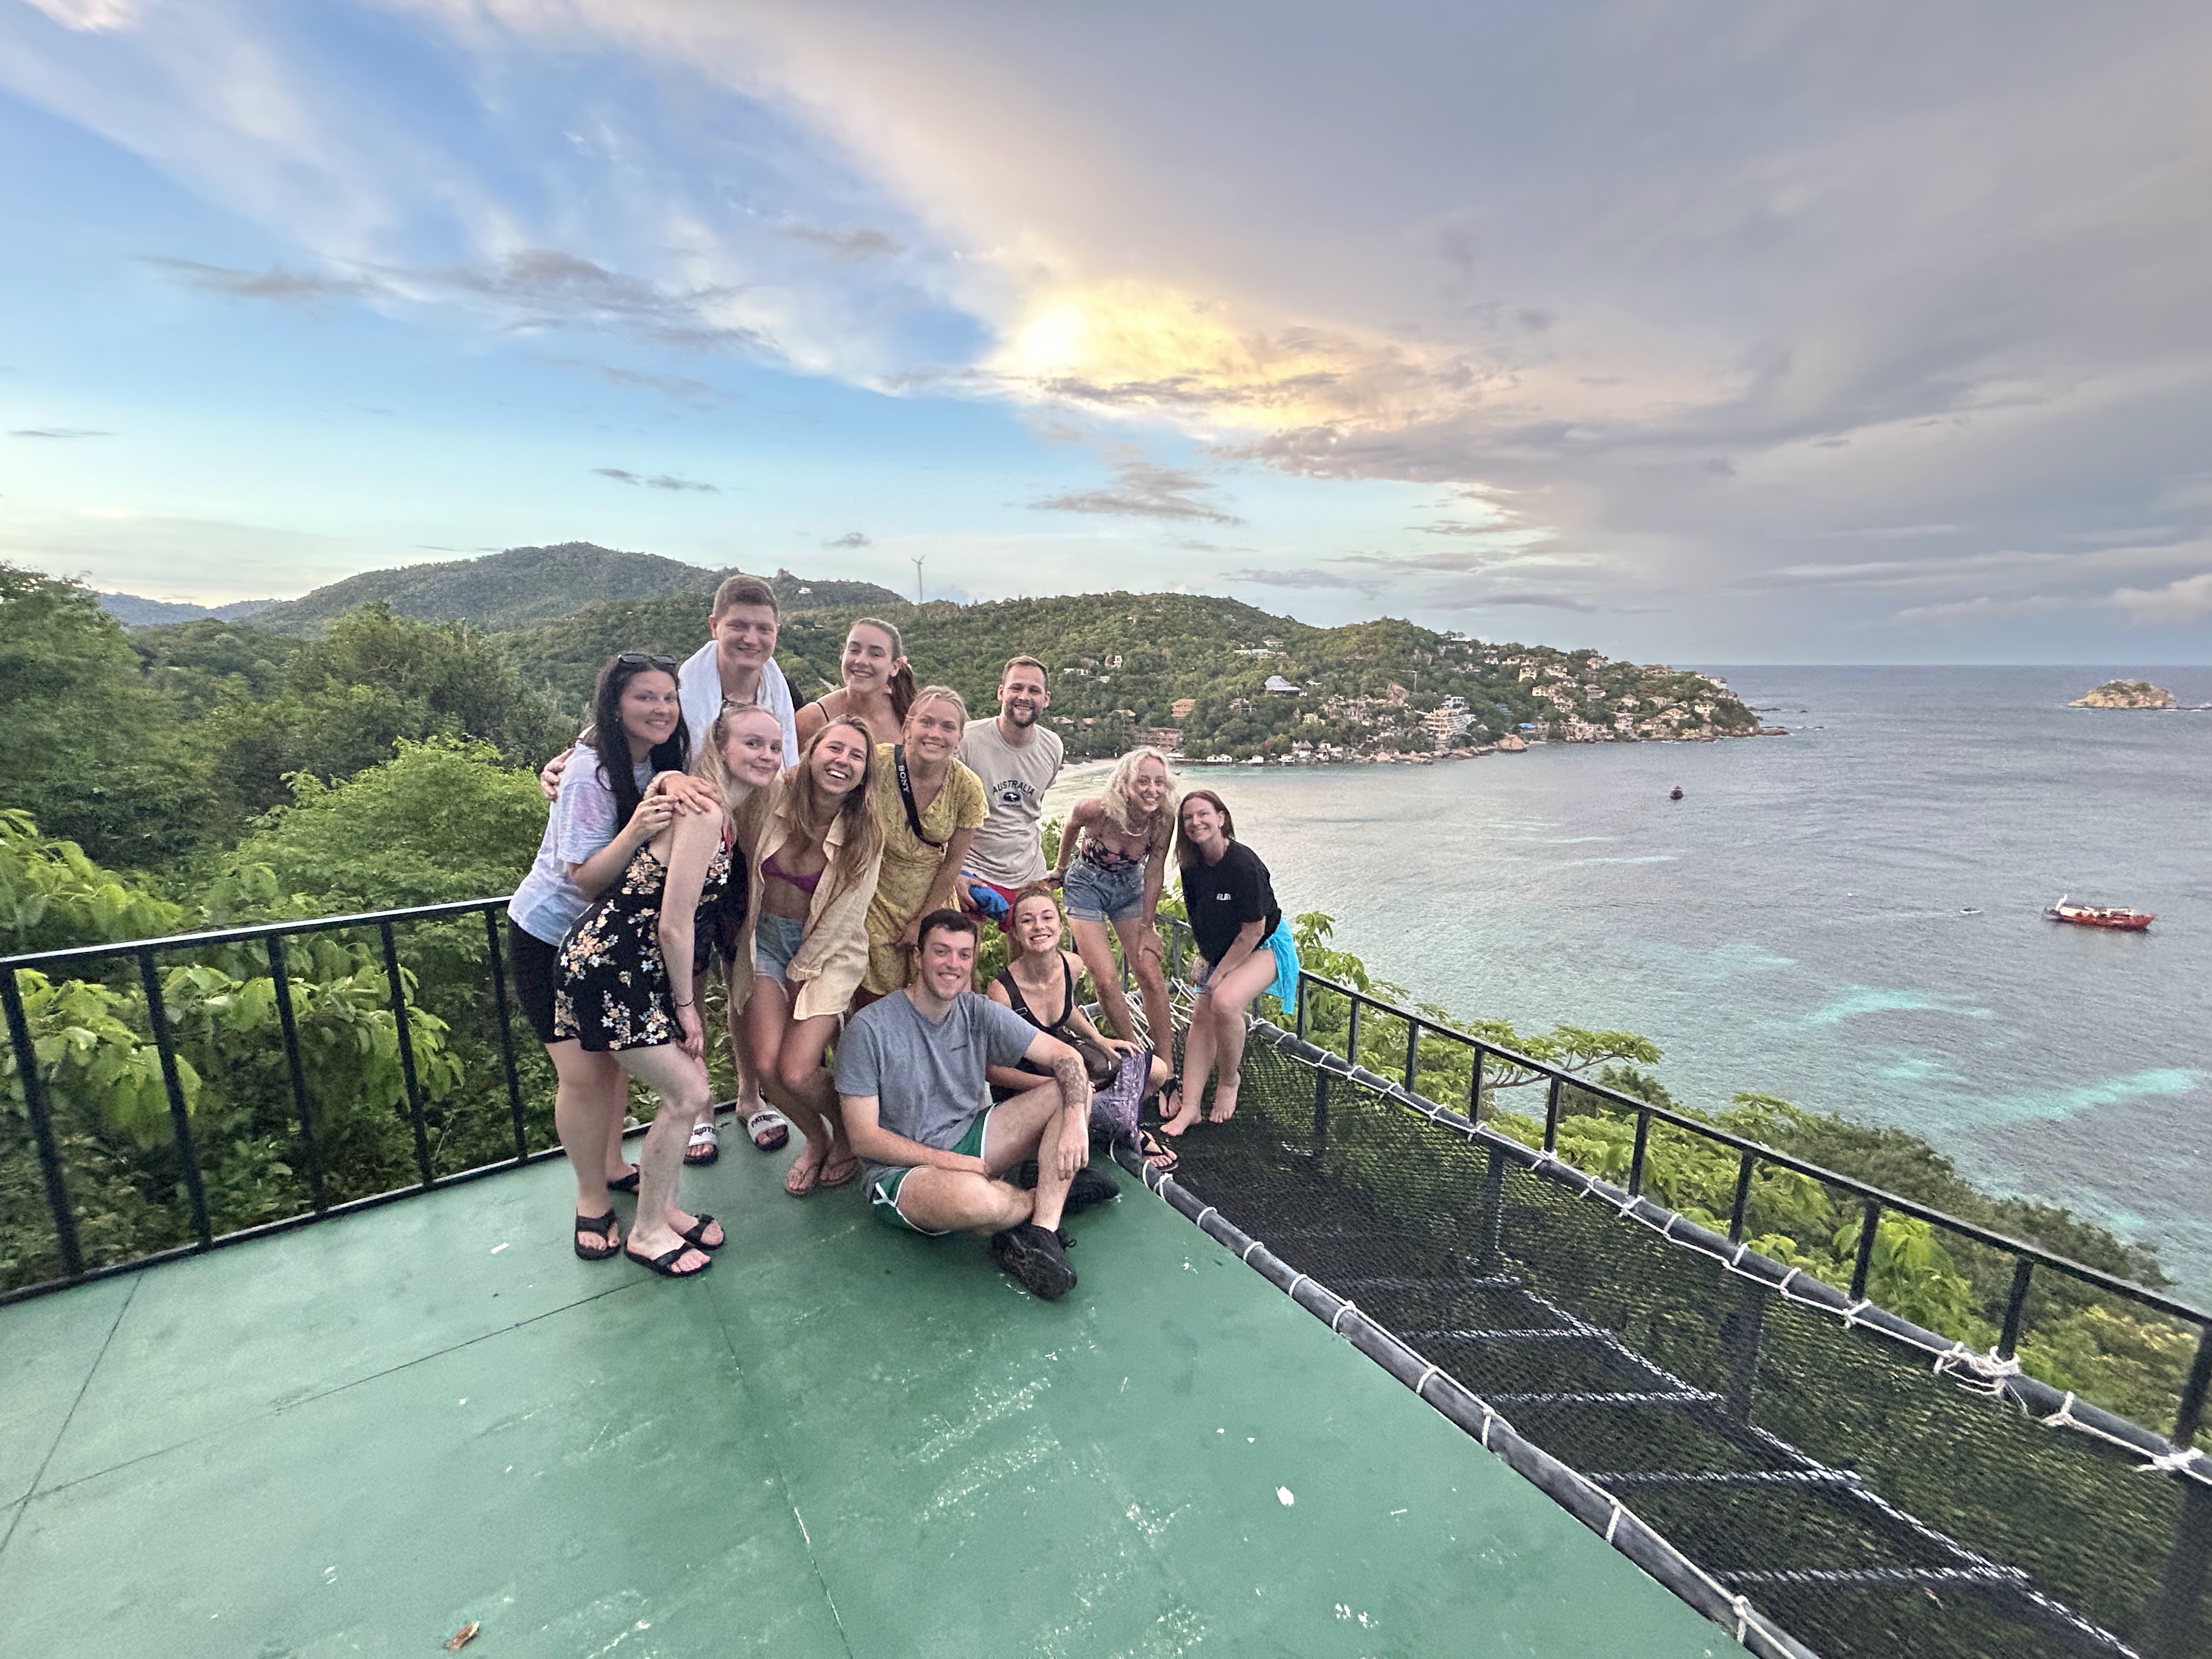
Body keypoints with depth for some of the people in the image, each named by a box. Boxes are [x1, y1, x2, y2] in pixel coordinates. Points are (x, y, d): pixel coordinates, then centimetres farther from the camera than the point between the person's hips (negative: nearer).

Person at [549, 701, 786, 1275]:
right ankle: (646, 1233, 17)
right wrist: (686, 1007, -12)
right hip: (611, 964, -9)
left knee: (686, 1088, 12)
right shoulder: (702, 813, -22)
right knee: (688, 1094, -3)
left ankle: (663, 1209, 32)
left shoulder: (732, 817, 7)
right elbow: (675, 927, -22)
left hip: (645, 967, 9)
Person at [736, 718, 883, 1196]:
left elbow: (841, 919, -9)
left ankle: (849, 1134, 22)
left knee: (797, 1071, -12)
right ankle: (816, 1141, 22)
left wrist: (799, 976, -4)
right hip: (766, 937, 3)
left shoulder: (865, 834, -16)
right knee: (767, 1063, -10)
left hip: (827, 950, -2)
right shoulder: (774, 795, -13)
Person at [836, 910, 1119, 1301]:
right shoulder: (870, 1029, -16)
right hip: (901, 1170, -5)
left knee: (1077, 1091, -10)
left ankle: (1038, 1232, -23)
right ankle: (1058, 1193, -5)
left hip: (970, 1140, 6)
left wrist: (1075, 1121, -23)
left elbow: (1066, 1056, -5)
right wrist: (950, 1161, -19)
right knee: (975, 1197, -40)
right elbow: (864, 1139, -13)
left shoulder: (979, 1013, -3)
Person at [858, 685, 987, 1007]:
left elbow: (953, 862, -3)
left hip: (933, 904, 2)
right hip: (876, 897, -1)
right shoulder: (878, 763, -18)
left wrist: (923, 921, -2)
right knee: (874, 999, 4)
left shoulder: (967, 787, -13)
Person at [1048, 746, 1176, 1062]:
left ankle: (1166, 1065, 1)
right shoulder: (1097, 810, -29)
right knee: (1105, 979, -10)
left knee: (1151, 974, -7)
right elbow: (1071, 827, -4)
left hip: (1129, 885, 2)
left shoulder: (1164, 819, -23)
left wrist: (1147, 926, -9)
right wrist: (1062, 868, 10)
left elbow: (1154, 872, -12)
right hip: (1087, 885, -2)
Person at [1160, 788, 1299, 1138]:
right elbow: (1197, 917, 12)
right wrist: (1205, 956, 5)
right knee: (1201, 1016, -4)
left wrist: (1219, 973, -16)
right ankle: (1190, 1106, -2)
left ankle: (1228, 1082, -4)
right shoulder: (1192, 866, -5)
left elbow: (1254, 930, -22)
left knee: (1225, 1002, -30)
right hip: (1221, 951, 8)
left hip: (1265, 946, -7)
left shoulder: (1244, 864, -27)